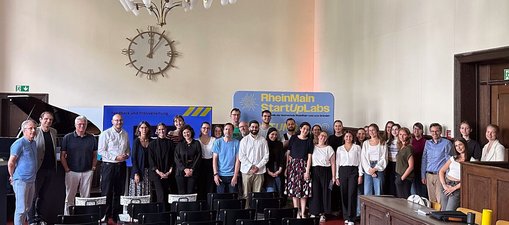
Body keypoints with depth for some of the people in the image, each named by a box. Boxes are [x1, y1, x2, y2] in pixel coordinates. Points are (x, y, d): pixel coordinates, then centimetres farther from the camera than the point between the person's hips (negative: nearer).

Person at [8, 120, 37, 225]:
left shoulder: (33, 143, 12)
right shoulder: (19, 143, -15)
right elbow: (10, 163, -12)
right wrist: (13, 177, 0)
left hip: (31, 181, 8)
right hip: (21, 181, -8)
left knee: (27, 208, 16)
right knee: (21, 209, -5)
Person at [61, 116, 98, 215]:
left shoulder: (91, 138, 7)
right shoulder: (68, 137, 0)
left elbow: (95, 155, 13)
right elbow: (62, 156, 1)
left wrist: (93, 167, 4)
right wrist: (67, 169, -5)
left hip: (87, 172, 2)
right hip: (72, 172, -2)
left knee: (86, 197, 8)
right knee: (69, 197, 3)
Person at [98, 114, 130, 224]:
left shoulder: (125, 134, 9)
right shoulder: (105, 134, -6)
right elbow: (101, 151, -11)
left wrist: (127, 155, -3)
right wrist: (116, 157, -16)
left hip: (121, 165, 5)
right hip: (108, 165, -5)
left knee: (119, 192, 10)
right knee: (107, 193, -2)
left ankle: (117, 216, 19)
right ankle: (105, 217, 6)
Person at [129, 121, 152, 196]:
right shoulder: (136, 141, -1)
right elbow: (133, 158, -4)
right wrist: (136, 173, -12)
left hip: (149, 171, 3)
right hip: (138, 171, -3)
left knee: (148, 195, 0)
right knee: (137, 194, -6)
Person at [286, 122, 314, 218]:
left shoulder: (309, 141, 4)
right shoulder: (293, 138, 6)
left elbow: (309, 157, -2)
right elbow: (288, 153, 7)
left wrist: (307, 171, -10)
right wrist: (286, 167, -1)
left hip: (303, 165, -1)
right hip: (293, 165, 1)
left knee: (304, 191, -2)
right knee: (294, 190, -1)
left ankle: (303, 213, 2)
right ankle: (297, 213, 4)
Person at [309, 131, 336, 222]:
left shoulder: (329, 148, 5)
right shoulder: (313, 147, 9)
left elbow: (333, 163, 2)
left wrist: (333, 176, -4)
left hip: (325, 172, -1)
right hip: (314, 171, 1)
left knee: (325, 192, 1)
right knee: (315, 191, -3)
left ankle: (322, 213, 9)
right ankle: (314, 212, 7)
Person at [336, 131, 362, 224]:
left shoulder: (357, 147, 7)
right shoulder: (339, 149, 12)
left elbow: (360, 161, 4)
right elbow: (337, 163, 11)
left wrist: (360, 175, -4)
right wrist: (337, 177, 6)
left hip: (353, 171, -2)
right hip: (343, 171, 2)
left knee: (352, 194, -8)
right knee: (344, 194, 3)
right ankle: (345, 217, 12)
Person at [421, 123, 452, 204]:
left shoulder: (446, 143, -2)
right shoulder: (427, 143, 13)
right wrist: (423, 176, 12)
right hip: (429, 175, 5)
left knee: (440, 201, -9)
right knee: (431, 200, 8)